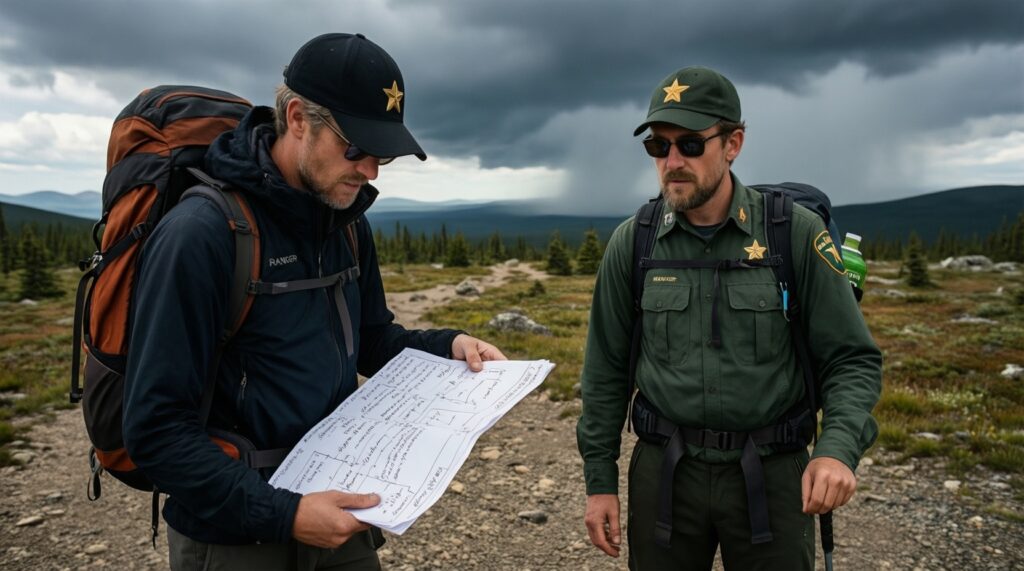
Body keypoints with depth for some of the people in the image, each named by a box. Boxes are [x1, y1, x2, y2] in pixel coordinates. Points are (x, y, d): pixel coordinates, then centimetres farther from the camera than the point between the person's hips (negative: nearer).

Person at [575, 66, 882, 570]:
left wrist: (838, 449, -21)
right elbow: (605, 370, 2)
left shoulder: (796, 233, -8)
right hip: (664, 470, 1)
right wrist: (600, 481, 2)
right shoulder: (632, 241, -3)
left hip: (771, 472, -1)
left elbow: (852, 359, -3)